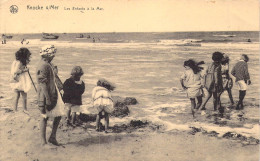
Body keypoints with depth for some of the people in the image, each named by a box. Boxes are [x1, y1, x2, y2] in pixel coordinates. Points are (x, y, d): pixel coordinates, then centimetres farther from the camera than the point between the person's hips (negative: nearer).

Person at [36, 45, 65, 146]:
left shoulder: (48, 64, 12)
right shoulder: (43, 66, -20)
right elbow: (43, 84, -23)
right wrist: (47, 99, -24)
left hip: (53, 93, 10)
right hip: (46, 95, -10)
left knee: (59, 114, 10)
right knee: (44, 117, 0)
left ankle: (52, 137, 19)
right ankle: (44, 142, 10)